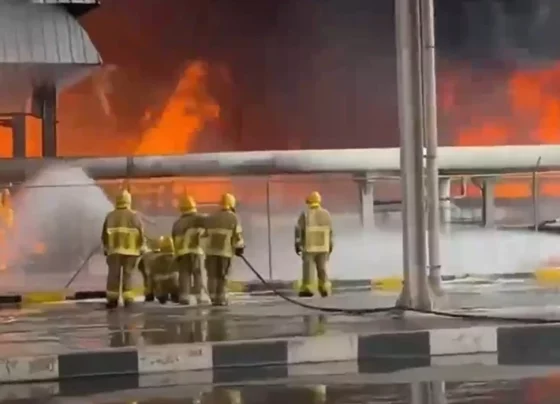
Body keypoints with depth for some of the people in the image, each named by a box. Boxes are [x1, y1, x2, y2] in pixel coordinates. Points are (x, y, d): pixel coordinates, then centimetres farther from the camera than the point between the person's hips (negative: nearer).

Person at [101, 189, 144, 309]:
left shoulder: (110, 216, 6)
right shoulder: (134, 216, 1)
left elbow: (104, 235, 9)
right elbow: (141, 235, -1)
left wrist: (106, 249, 19)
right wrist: (139, 249, 10)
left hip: (114, 250, 1)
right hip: (130, 250, -1)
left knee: (113, 274, 5)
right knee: (128, 274, 4)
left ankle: (112, 299, 2)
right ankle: (128, 299, -2)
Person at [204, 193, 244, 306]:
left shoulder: (211, 218, 11)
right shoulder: (234, 218, -1)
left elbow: (205, 234, 12)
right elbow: (238, 235, -3)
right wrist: (240, 248, 9)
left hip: (211, 250, 2)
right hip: (225, 251, -2)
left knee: (212, 275, 7)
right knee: (223, 276, 5)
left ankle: (214, 298, 2)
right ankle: (221, 299, 2)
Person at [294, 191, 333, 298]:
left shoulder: (305, 214, -7)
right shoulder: (326, 214, 2)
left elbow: (298, 230, -11)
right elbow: (330, 231, 3)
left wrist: (297, 244, -6)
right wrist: (330, 245, 10)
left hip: (309, 247, -3)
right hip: (323, 246, 3)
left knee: (308, 268, 2)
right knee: (322, 268, 10)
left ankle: (307, 289, -1)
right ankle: (324, 288, 2)